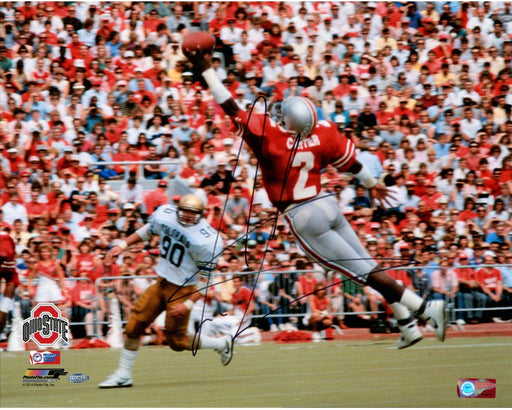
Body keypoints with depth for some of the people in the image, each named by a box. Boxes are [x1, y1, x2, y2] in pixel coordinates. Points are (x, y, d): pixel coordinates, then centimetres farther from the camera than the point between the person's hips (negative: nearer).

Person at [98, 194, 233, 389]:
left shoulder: (207, 240, -23)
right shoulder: (165, 214, -8)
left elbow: (206, 278, -15)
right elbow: (147, 231, 15)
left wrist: (189, 304, -20)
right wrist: (123, 245, 4)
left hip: (182, 290, -6)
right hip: (161, 283, 6)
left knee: (177, 341, 3)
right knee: (133, 326, 0)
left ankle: (221, 344, 26)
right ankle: (123, 375, 14)